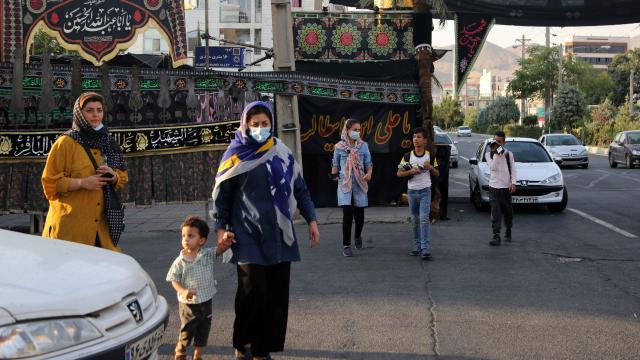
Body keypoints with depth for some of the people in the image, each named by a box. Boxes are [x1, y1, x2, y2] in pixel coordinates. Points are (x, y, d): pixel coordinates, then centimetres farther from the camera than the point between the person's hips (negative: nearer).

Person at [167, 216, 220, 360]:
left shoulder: (207, 254, -7)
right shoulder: (180, 261, -13)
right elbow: (174, 280, -8)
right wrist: (183, 291, -25)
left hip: (206, 301, 3)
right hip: (188, 303, -3)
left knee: (203, 330, 16)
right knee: (186, 331, 6)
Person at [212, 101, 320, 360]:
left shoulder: (282, 153, 8)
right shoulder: (236, 155, 0)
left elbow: (299, 188, 14)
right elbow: (221, 195, 3)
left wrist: (311, 220, 10)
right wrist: (220, 228, -6)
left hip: (279, 235, 4)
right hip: (248, 236, -3)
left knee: (277, 295, 4)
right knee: (252, 290, -12)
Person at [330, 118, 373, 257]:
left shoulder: (363, 146, 5)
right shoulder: (339, 147, 2)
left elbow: (369, 163, 7)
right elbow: (335, 164, 10)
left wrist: (369, 173, -12)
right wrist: (334, 174, -8)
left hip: (360, 184, 2)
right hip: (345, 184, -2)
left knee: (359, 215, 6)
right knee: (347, 215, -10)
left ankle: (358, 236, 38)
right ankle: (346, 246, 0)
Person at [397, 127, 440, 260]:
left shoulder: (430, 156, 0)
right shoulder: (407, 156, 0)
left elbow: (437, 174, 8)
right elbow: (399, 173, 0)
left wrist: (431, 167, -13)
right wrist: (411, 171, -17)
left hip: (425, 191, -2)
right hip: (412, 191, 2)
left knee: (424, 219, -11)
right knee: (415, 220, 10)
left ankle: (425, 248, -13)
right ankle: (417, 246, 20)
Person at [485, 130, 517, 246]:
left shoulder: (508, 154, 6)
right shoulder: (488, 154, 5)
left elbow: (513, 169, 4)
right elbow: (493, 167, -11)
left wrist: (513, 182, -7)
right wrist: (496, 154, -14)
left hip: (506, 187, 1)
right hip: (494, 186, -1)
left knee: (508, 211, 11)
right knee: (495, 211, -10)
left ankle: (508, 232, 32)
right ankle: (496, 236, -14)